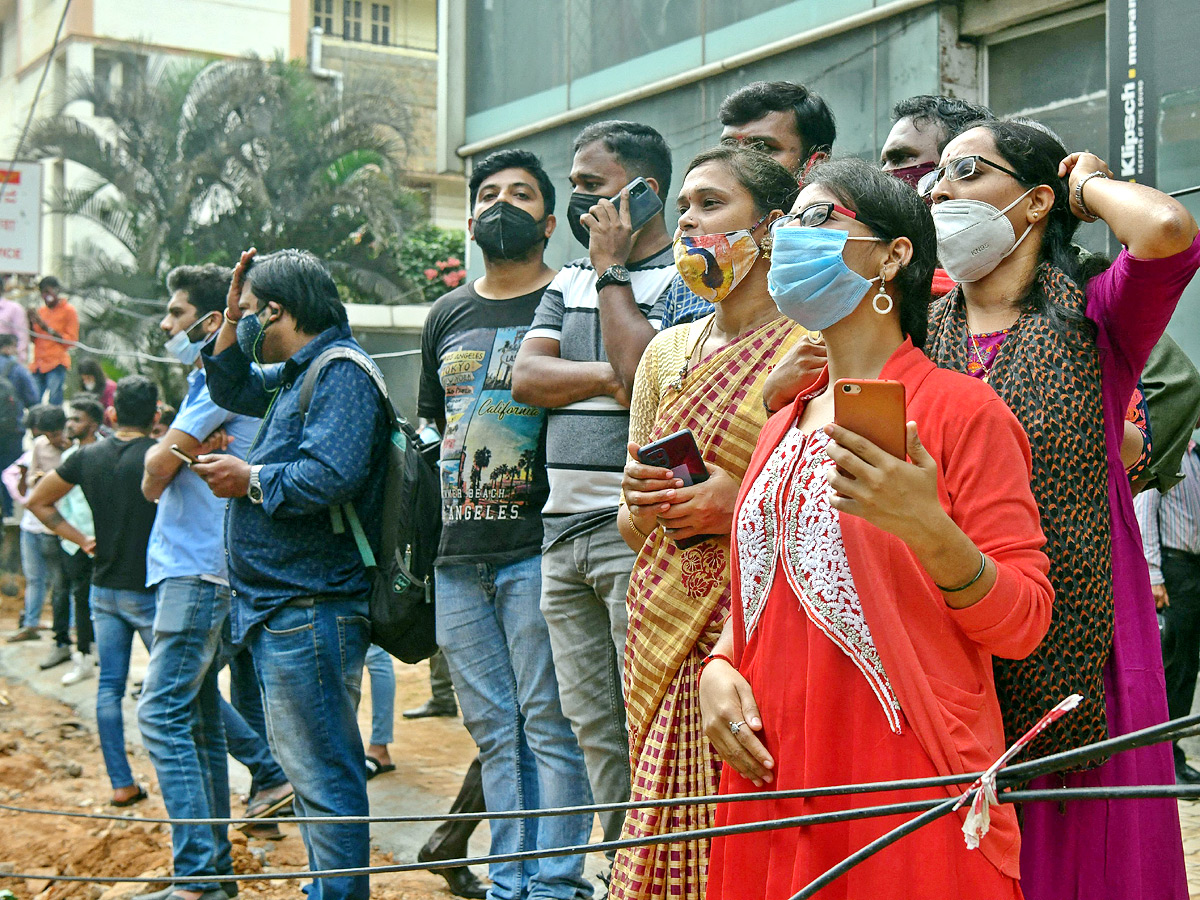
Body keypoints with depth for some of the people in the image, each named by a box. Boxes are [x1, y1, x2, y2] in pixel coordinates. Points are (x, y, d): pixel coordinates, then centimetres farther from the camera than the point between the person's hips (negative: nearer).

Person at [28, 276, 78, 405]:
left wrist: (47, 328, -11)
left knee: (54, 404, -15)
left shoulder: (68, 310, 1)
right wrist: (31, 322, 1)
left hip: (56, 364, -6)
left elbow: (72, 340, -6)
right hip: (38, 364, 6)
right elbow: (33, 339, 19)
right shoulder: (41, 311, 17)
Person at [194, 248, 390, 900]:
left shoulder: (342, 372, -13)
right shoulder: (298, 374, 18)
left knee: (323, 775, -7)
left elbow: (330, 476, -28)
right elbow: (232, 390, 36)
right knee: (309, 768, 18)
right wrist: (230, 320, 20)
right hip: (280, 609, 11)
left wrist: (249, 480, -12)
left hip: (308, 610, -11)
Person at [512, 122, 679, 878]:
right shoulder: (568, 281, 19)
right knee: (593, 730, 11)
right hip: (564, 529, 8)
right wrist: (613, 375, -9)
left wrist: (612, 268, -7)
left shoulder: (685, 277, -4)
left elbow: (645, 375, -18)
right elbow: (527, 376, 6)